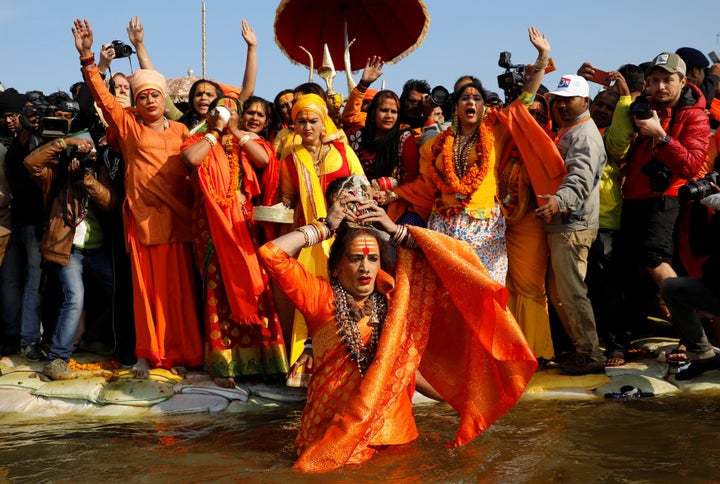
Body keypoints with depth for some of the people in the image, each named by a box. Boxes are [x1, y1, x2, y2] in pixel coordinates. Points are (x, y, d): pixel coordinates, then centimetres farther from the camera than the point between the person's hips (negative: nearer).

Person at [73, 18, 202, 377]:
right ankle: (148, 354, 11)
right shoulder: (128, 127, 8)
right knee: (146, 288, 3)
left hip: (176, 219, 1)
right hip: (142, 219, -1)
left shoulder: (181, 131, 12)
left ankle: (181, 354, 10)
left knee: (178, 288, 2)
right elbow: (103, 97, 0)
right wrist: (87, 57, -10)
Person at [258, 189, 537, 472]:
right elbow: (270, 254, -14)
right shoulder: (321, 297, -3)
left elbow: (443, 256, 6)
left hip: (388, 425, 3)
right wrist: (327, 227, -7)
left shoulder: (392, 295, 6)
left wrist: (395, 230, -1)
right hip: (329, 429, -3)